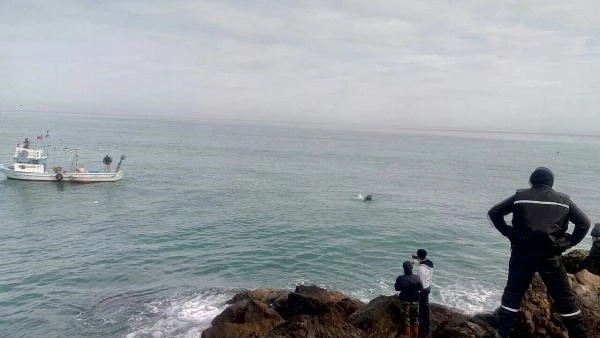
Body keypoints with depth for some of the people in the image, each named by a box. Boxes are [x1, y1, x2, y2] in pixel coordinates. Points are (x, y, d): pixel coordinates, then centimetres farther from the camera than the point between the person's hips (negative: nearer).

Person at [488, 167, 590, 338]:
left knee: (512, 293, 12)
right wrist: (568, 242, 7)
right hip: (551, 255, 0)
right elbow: (584, 223, 5)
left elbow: (493, 213, 0)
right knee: (565, 297, 13)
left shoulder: (520, 196, 3)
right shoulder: (563, 200, 7)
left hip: (522, 254, 0)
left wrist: (509, 233, 5)